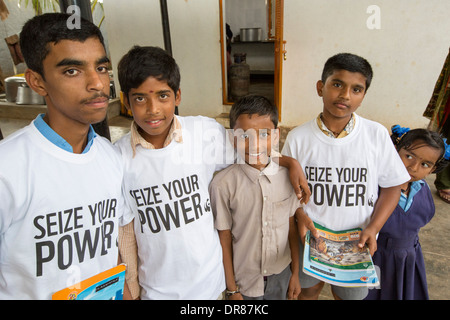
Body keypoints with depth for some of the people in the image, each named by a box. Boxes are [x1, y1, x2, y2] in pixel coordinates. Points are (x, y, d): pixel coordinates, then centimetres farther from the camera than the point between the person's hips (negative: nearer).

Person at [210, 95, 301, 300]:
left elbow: (292, 227, -1)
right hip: (243, 281, -3)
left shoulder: (286, 176, -12)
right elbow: (224, 239, -12)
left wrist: (295, 274, 7)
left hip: (281, 275, 3)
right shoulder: (223, 184, -21)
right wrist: (232, 289, -4)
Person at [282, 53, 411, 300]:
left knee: (349, 294, 22)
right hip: (310, 236, 0)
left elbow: (391, 186, -2)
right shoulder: (298, 137, -12)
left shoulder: (377, 135, -12)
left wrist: (373, 227, -13)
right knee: (308, 290, 23)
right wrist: (300, 215, -18)